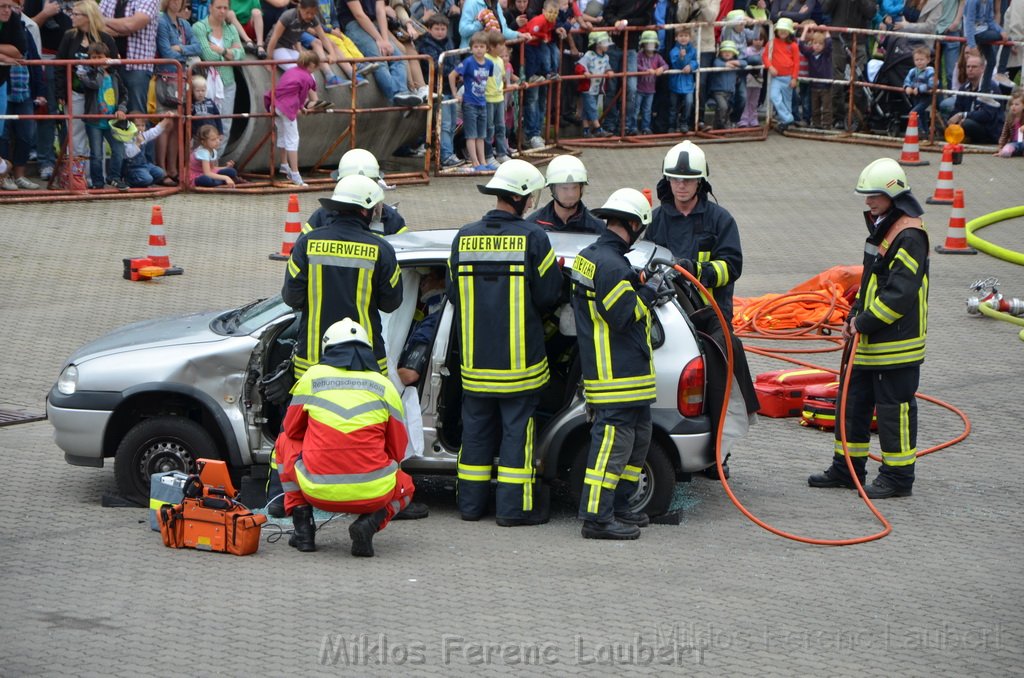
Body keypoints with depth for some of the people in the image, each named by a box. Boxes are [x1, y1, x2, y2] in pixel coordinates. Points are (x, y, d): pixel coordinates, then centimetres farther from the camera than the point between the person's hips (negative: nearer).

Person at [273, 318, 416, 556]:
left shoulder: (312, 377, 7)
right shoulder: (385, 386, 7)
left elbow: (292, 430, 21)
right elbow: (397, 450, 14)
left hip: (317, 491, 0)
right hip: (372, 495, 0)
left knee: (285, 443, 30)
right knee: (406, 486, 35)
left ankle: (302, 525, 15)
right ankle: (370, 522, 1)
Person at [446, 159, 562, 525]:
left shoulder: (464, 238, 2)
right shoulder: (533, 238, -11)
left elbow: (453, 294, 7)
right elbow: (548, 295, -8)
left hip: (475, 356, 4)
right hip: (519, 357, -4)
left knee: (476, 427, 13)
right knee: (517, 429, 2)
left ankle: (471, 503, 17)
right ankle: (513, 506, 1)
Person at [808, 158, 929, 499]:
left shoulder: (909, 236, -18)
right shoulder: (881, 228, 14)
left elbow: (900, 292, -23)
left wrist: (864, 322, -18)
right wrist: (854, 318, 10)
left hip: (896, 343, -10)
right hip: (868, 340, 10)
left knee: (894, 407, -2)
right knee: (853, 400, 15)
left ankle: (898, 477, 6)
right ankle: (846, 469, 25)